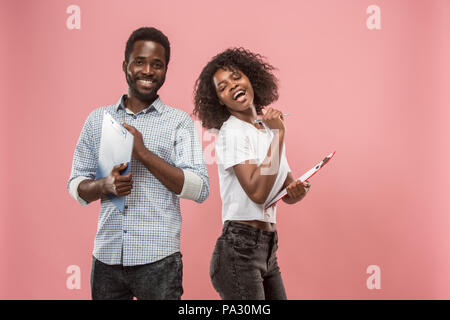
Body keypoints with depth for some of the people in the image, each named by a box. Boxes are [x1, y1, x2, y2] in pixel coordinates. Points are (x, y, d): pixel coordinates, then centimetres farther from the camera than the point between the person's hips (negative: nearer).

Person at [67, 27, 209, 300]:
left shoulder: (179, 122, 0)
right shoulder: (97, 119, 9)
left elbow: (200, 189, -9)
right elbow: (76, 186, 10)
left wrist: (143, 154, -15)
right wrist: (105, 186, -12)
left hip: (157, 259, -2)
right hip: (106, 257, 3)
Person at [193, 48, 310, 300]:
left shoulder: (269, 128, 13)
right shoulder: (232, 132, -11)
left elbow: (288, 191, 17)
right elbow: (257, 192, -24)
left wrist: (300, 189, -7)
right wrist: (278, 134, -17)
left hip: (267, 250, 8)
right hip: (239, 250, -8)